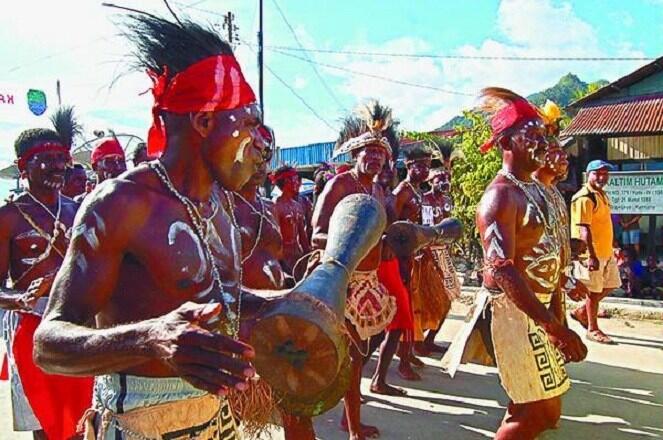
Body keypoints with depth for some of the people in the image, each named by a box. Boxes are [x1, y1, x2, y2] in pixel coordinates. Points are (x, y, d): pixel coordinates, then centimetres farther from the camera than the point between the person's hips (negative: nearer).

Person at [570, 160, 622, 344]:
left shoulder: (602, 194, 13)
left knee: (611, 285, 17)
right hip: (592, 253, -9)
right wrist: (592, 256, -27)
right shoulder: (584, 198, -17)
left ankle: (581, 311, 28)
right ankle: (593, 330, 14)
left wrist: (611, 249, 21)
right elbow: (584, 229, -23)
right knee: (594, 291, 1)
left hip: (606, 252, 9)